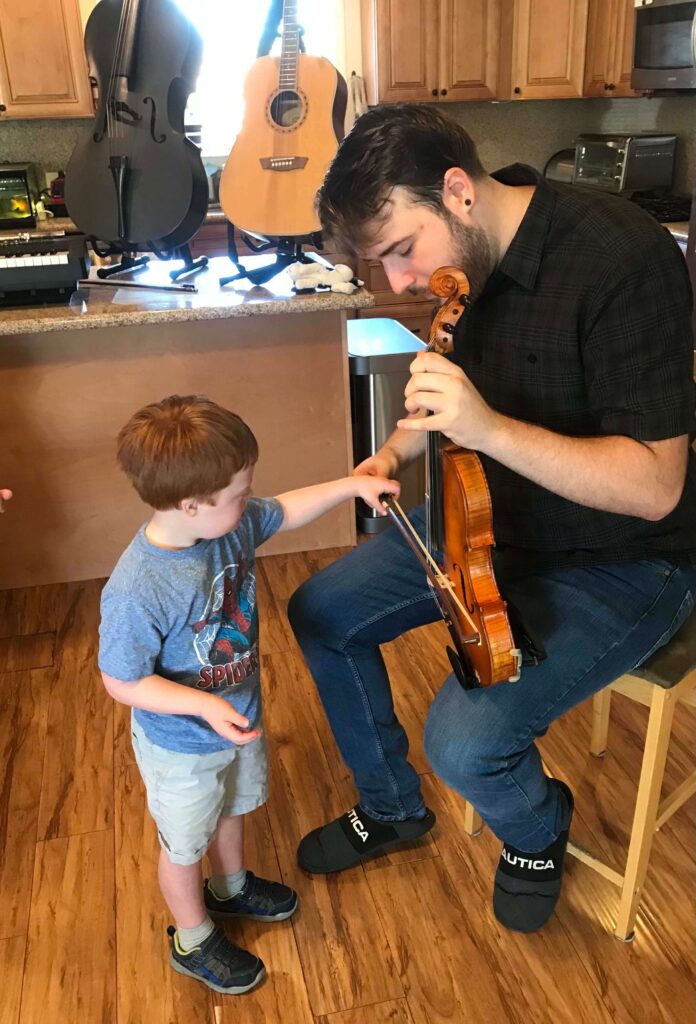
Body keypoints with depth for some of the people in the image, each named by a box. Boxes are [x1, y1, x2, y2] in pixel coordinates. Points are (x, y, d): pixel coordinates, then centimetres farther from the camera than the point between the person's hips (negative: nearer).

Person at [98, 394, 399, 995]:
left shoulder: (231, 522, -19)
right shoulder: (135, 593, -38)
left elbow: (285, 512, 1)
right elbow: (122, 682, -27)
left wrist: (352, 485, -4)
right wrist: (205, 706, -36)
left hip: (239, 717, 7)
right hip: (182, 747, -7)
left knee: (233, 810, 32)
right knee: (185, 845, 21)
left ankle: (230, 889, 63)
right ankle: (194, 941, 50)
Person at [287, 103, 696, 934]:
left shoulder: (622, 258, -27)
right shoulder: (470, 259, -2)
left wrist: (489, 427, -38)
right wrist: (397, 451, -1)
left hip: (621, 562, -7)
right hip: (499, 520, 8)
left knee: (466, 740, -25)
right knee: (321, 613, 6)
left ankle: (537, 831, 15)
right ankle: (390, 808, 28)